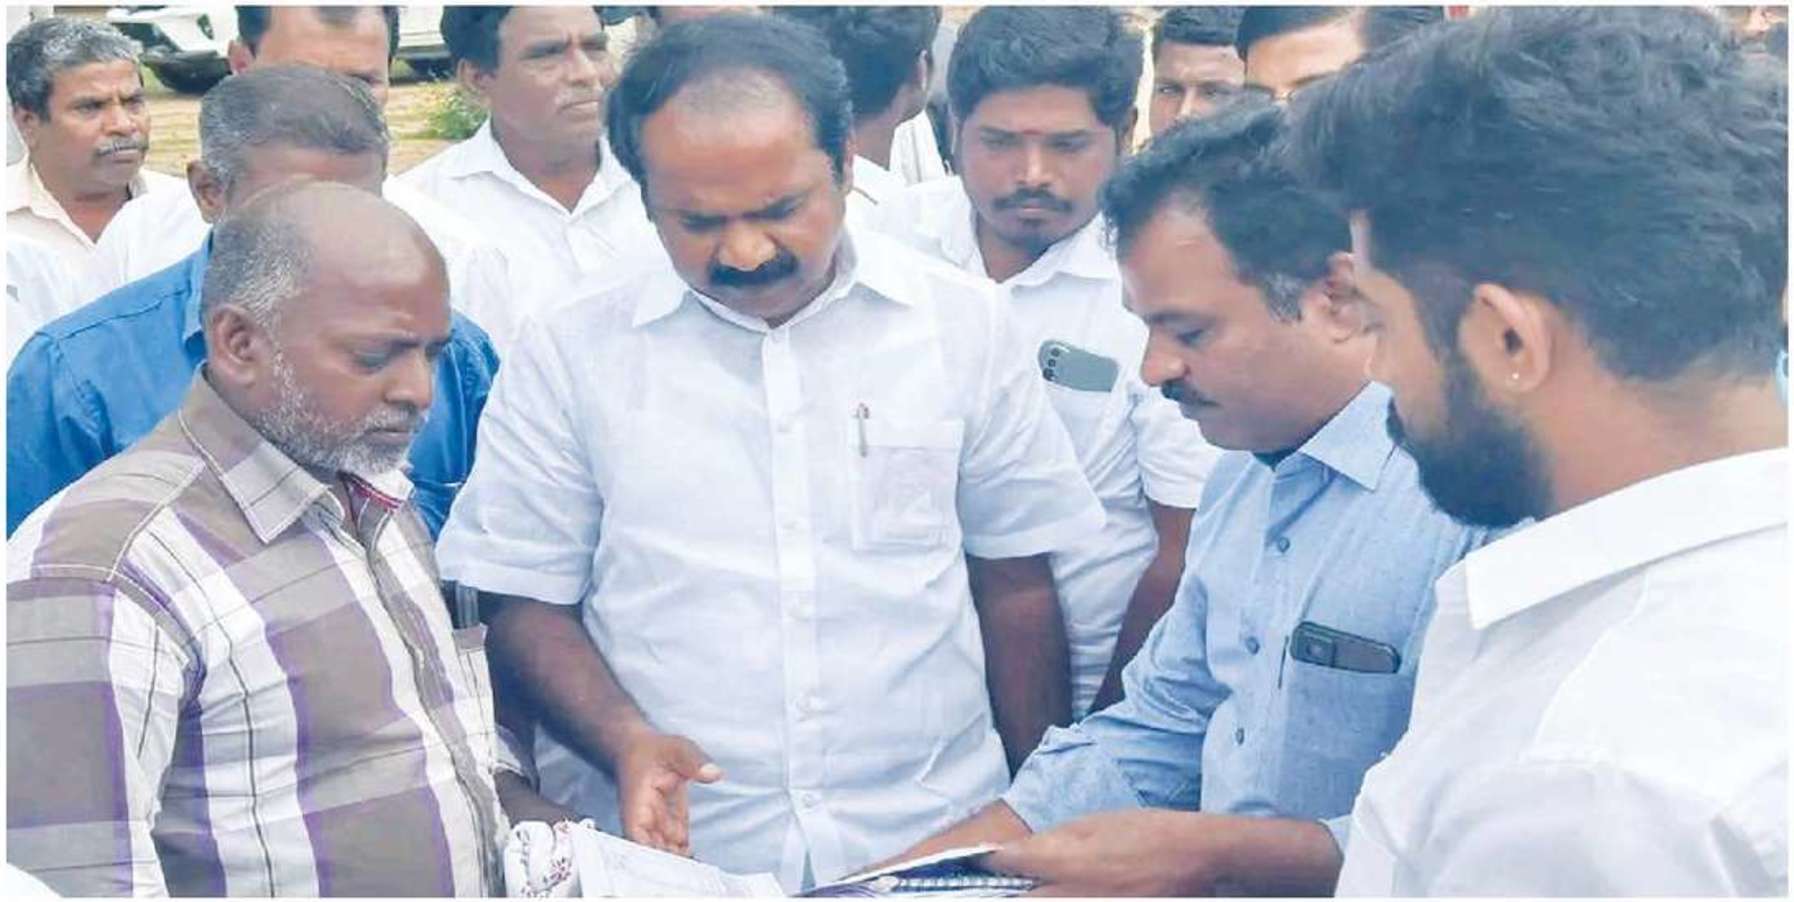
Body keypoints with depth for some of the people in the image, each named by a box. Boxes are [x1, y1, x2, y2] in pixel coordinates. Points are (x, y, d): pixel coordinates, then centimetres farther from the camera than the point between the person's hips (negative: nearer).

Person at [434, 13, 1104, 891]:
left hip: (937, 840, 1)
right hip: (669, 850, -1)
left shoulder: (962, 322, -1)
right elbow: (526, 603, 0)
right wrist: (626, 741, -17)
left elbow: (1015, 585, 5)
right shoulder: (568, 352, -5)